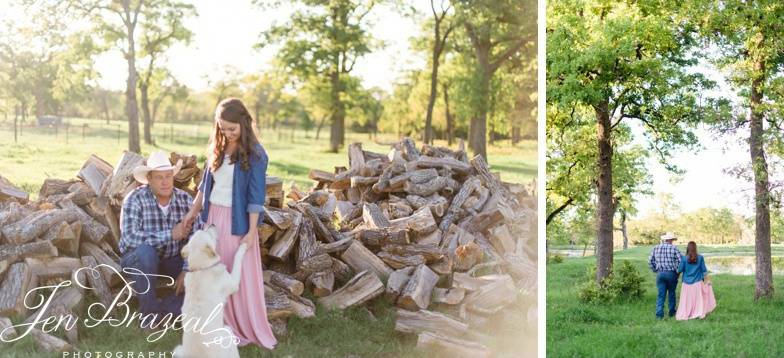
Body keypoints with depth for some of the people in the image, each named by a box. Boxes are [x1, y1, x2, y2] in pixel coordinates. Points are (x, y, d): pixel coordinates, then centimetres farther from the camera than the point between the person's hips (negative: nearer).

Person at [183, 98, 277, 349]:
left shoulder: (255, 154, -12)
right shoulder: (217, 148, 6)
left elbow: (256, 196, -13)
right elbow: (205, 184, 16)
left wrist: (251, 231, -15)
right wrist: (192, 213, 19)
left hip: (237, 221, -6)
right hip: (213, 217, 6)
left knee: (241, 276, 2)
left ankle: (247, 330, 13)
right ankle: (224, 326, 21)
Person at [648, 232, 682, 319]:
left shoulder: (656, 248, 4)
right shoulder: (673, 248, -6)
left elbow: (650, 261, 6)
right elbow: (680, 261, -10)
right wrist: (677, 271, 2)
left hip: (660, 274, 2)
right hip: (671, 273, -2)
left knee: (661, 294, 3)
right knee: (671, 293, 16)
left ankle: (659, 314, -7)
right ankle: (671, 312, 25)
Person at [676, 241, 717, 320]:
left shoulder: (684, 258, -8)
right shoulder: (700, 258, -4)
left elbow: (680, 270, -4)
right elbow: (704, 270, 1)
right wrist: (706, 280, 9)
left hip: (687, 284, 0)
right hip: (697, 283, 1)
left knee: (686, 301, 6)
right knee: (698, 299, 10)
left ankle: (683, 315, 6)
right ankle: (700, 313, 11)